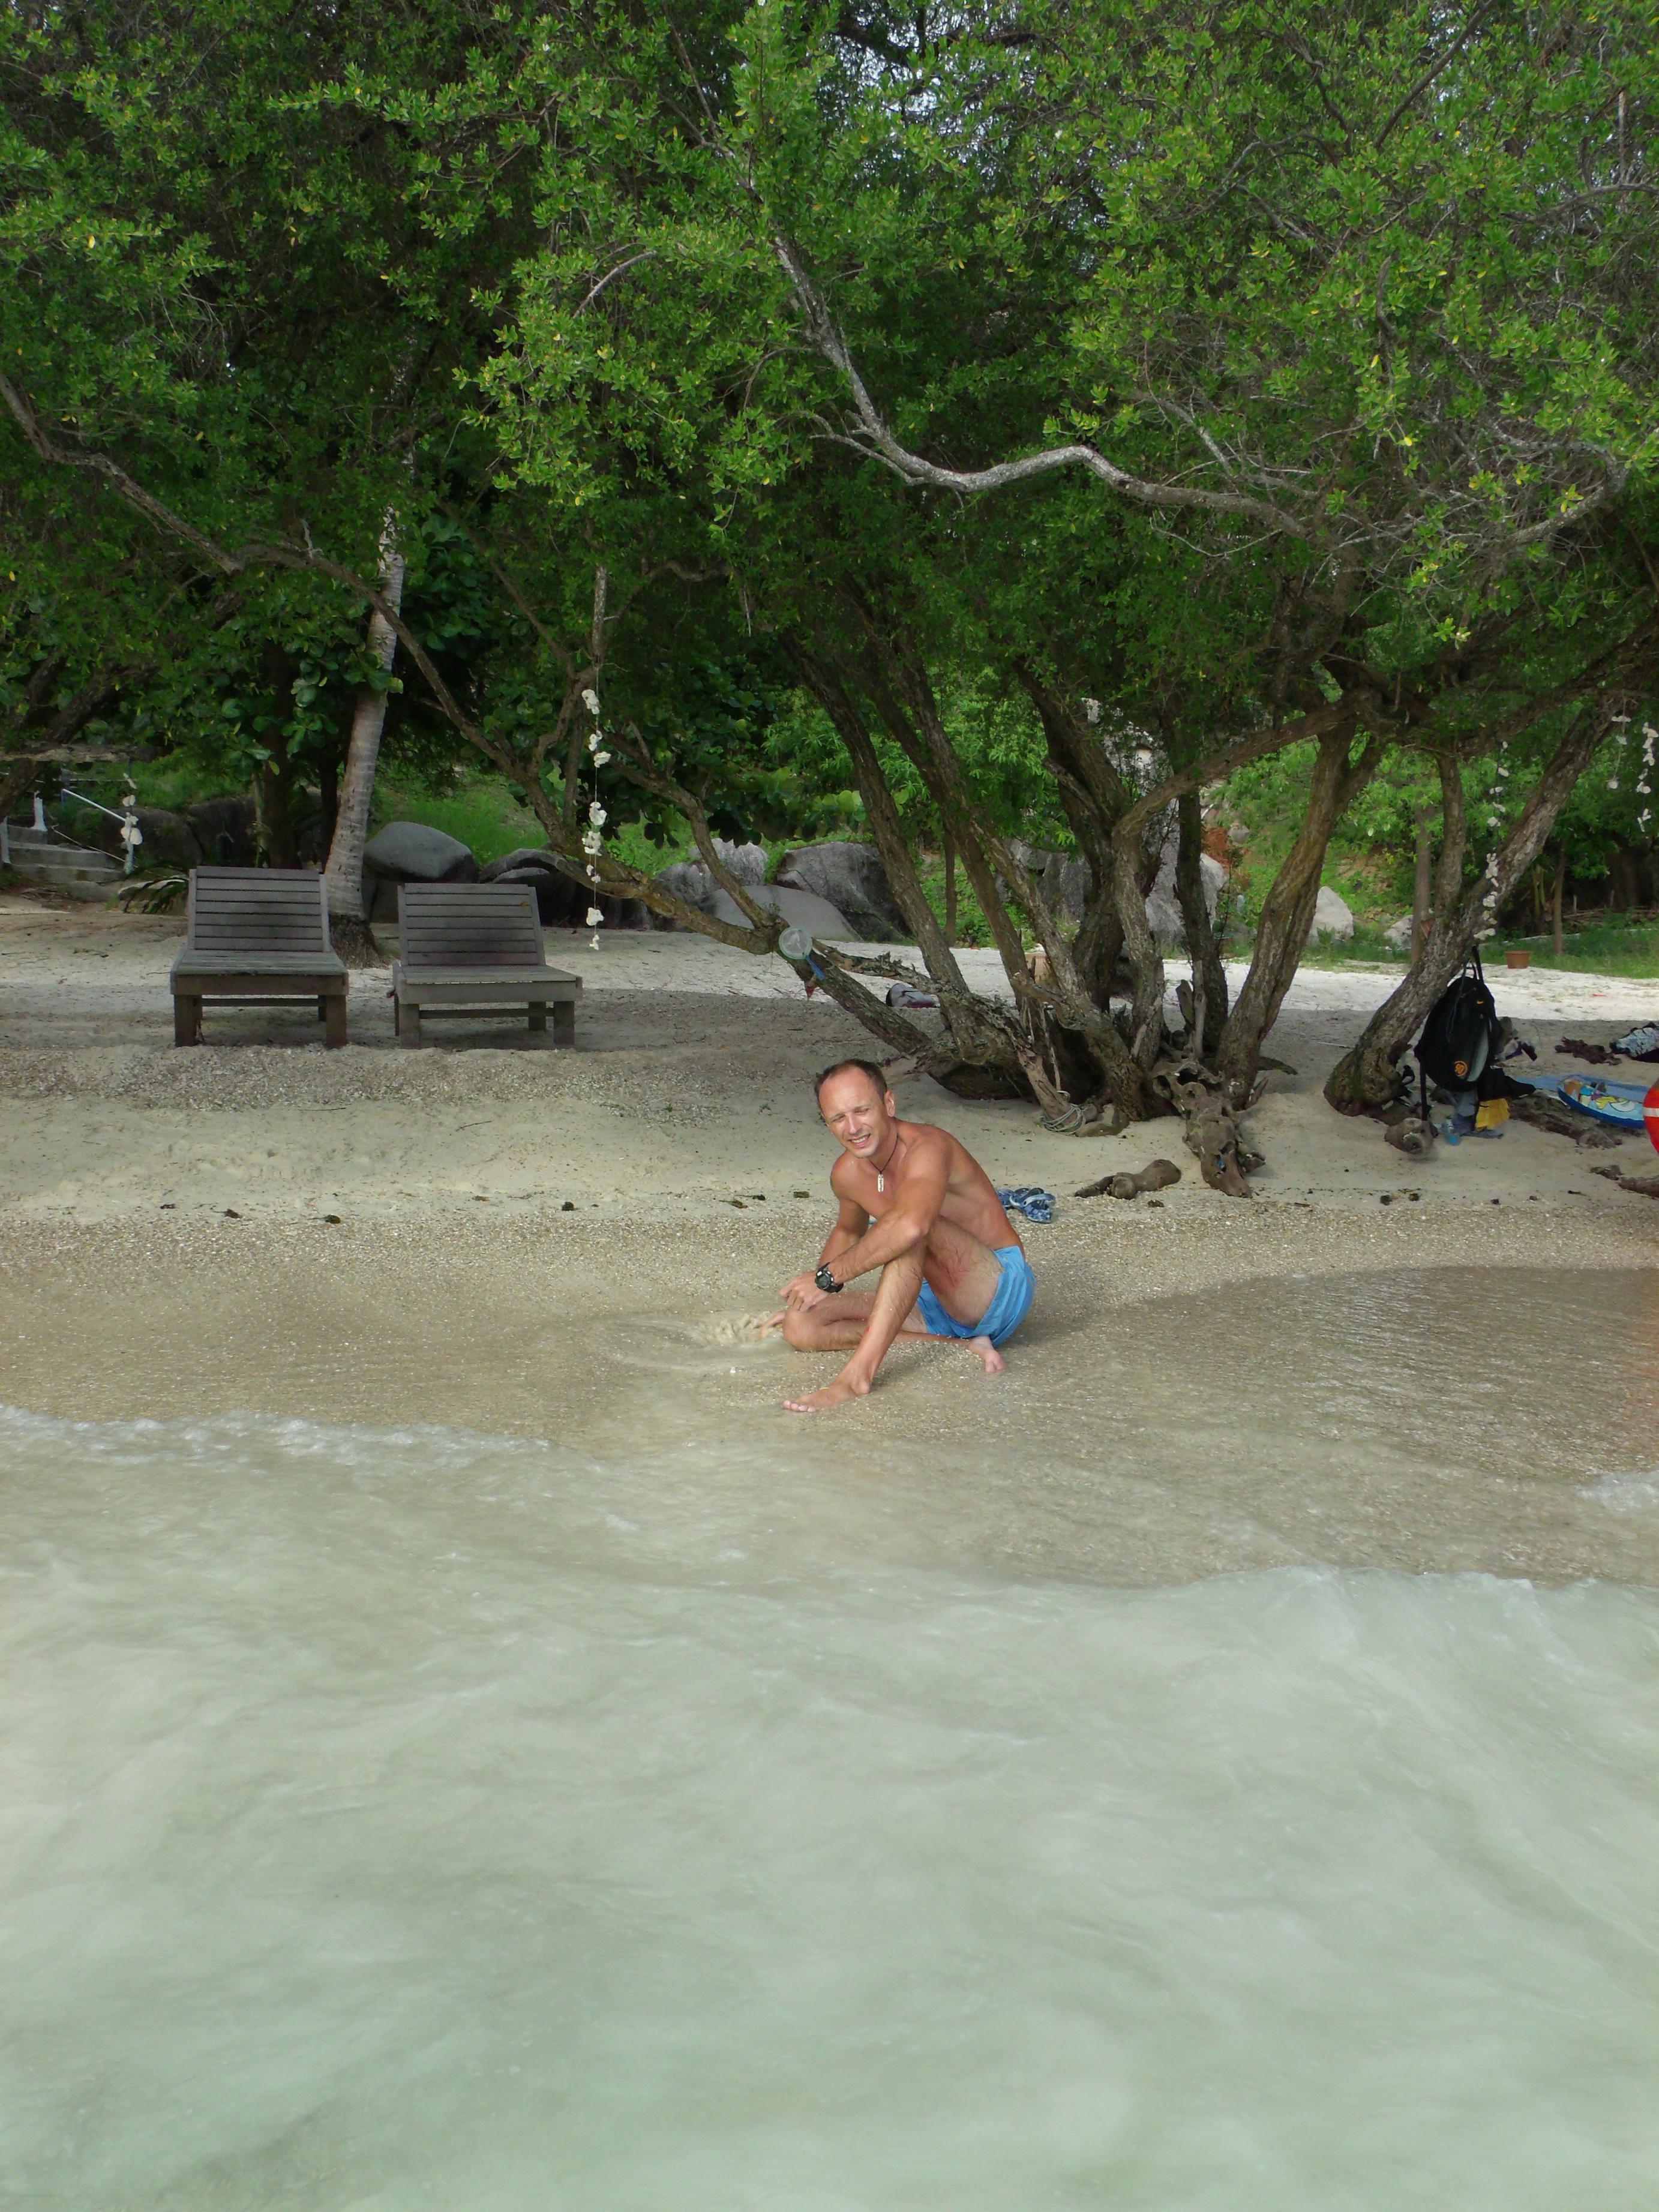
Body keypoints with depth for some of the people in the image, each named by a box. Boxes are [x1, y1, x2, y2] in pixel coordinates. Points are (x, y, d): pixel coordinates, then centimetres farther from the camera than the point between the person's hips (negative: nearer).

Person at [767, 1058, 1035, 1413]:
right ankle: (957, 1344, -16)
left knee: (911, 1228, -35)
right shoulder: (847, 1173, 2)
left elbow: (910, 1225, -43)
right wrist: (802, 1299, 19)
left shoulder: (927, 1146, -22)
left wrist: (828, 1276, -35)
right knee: (800, 1326, -7)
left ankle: (857, 1375, -40)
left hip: (1002, 1290, -8)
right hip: (935, 1301, 8)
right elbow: (848, 1232, 27)